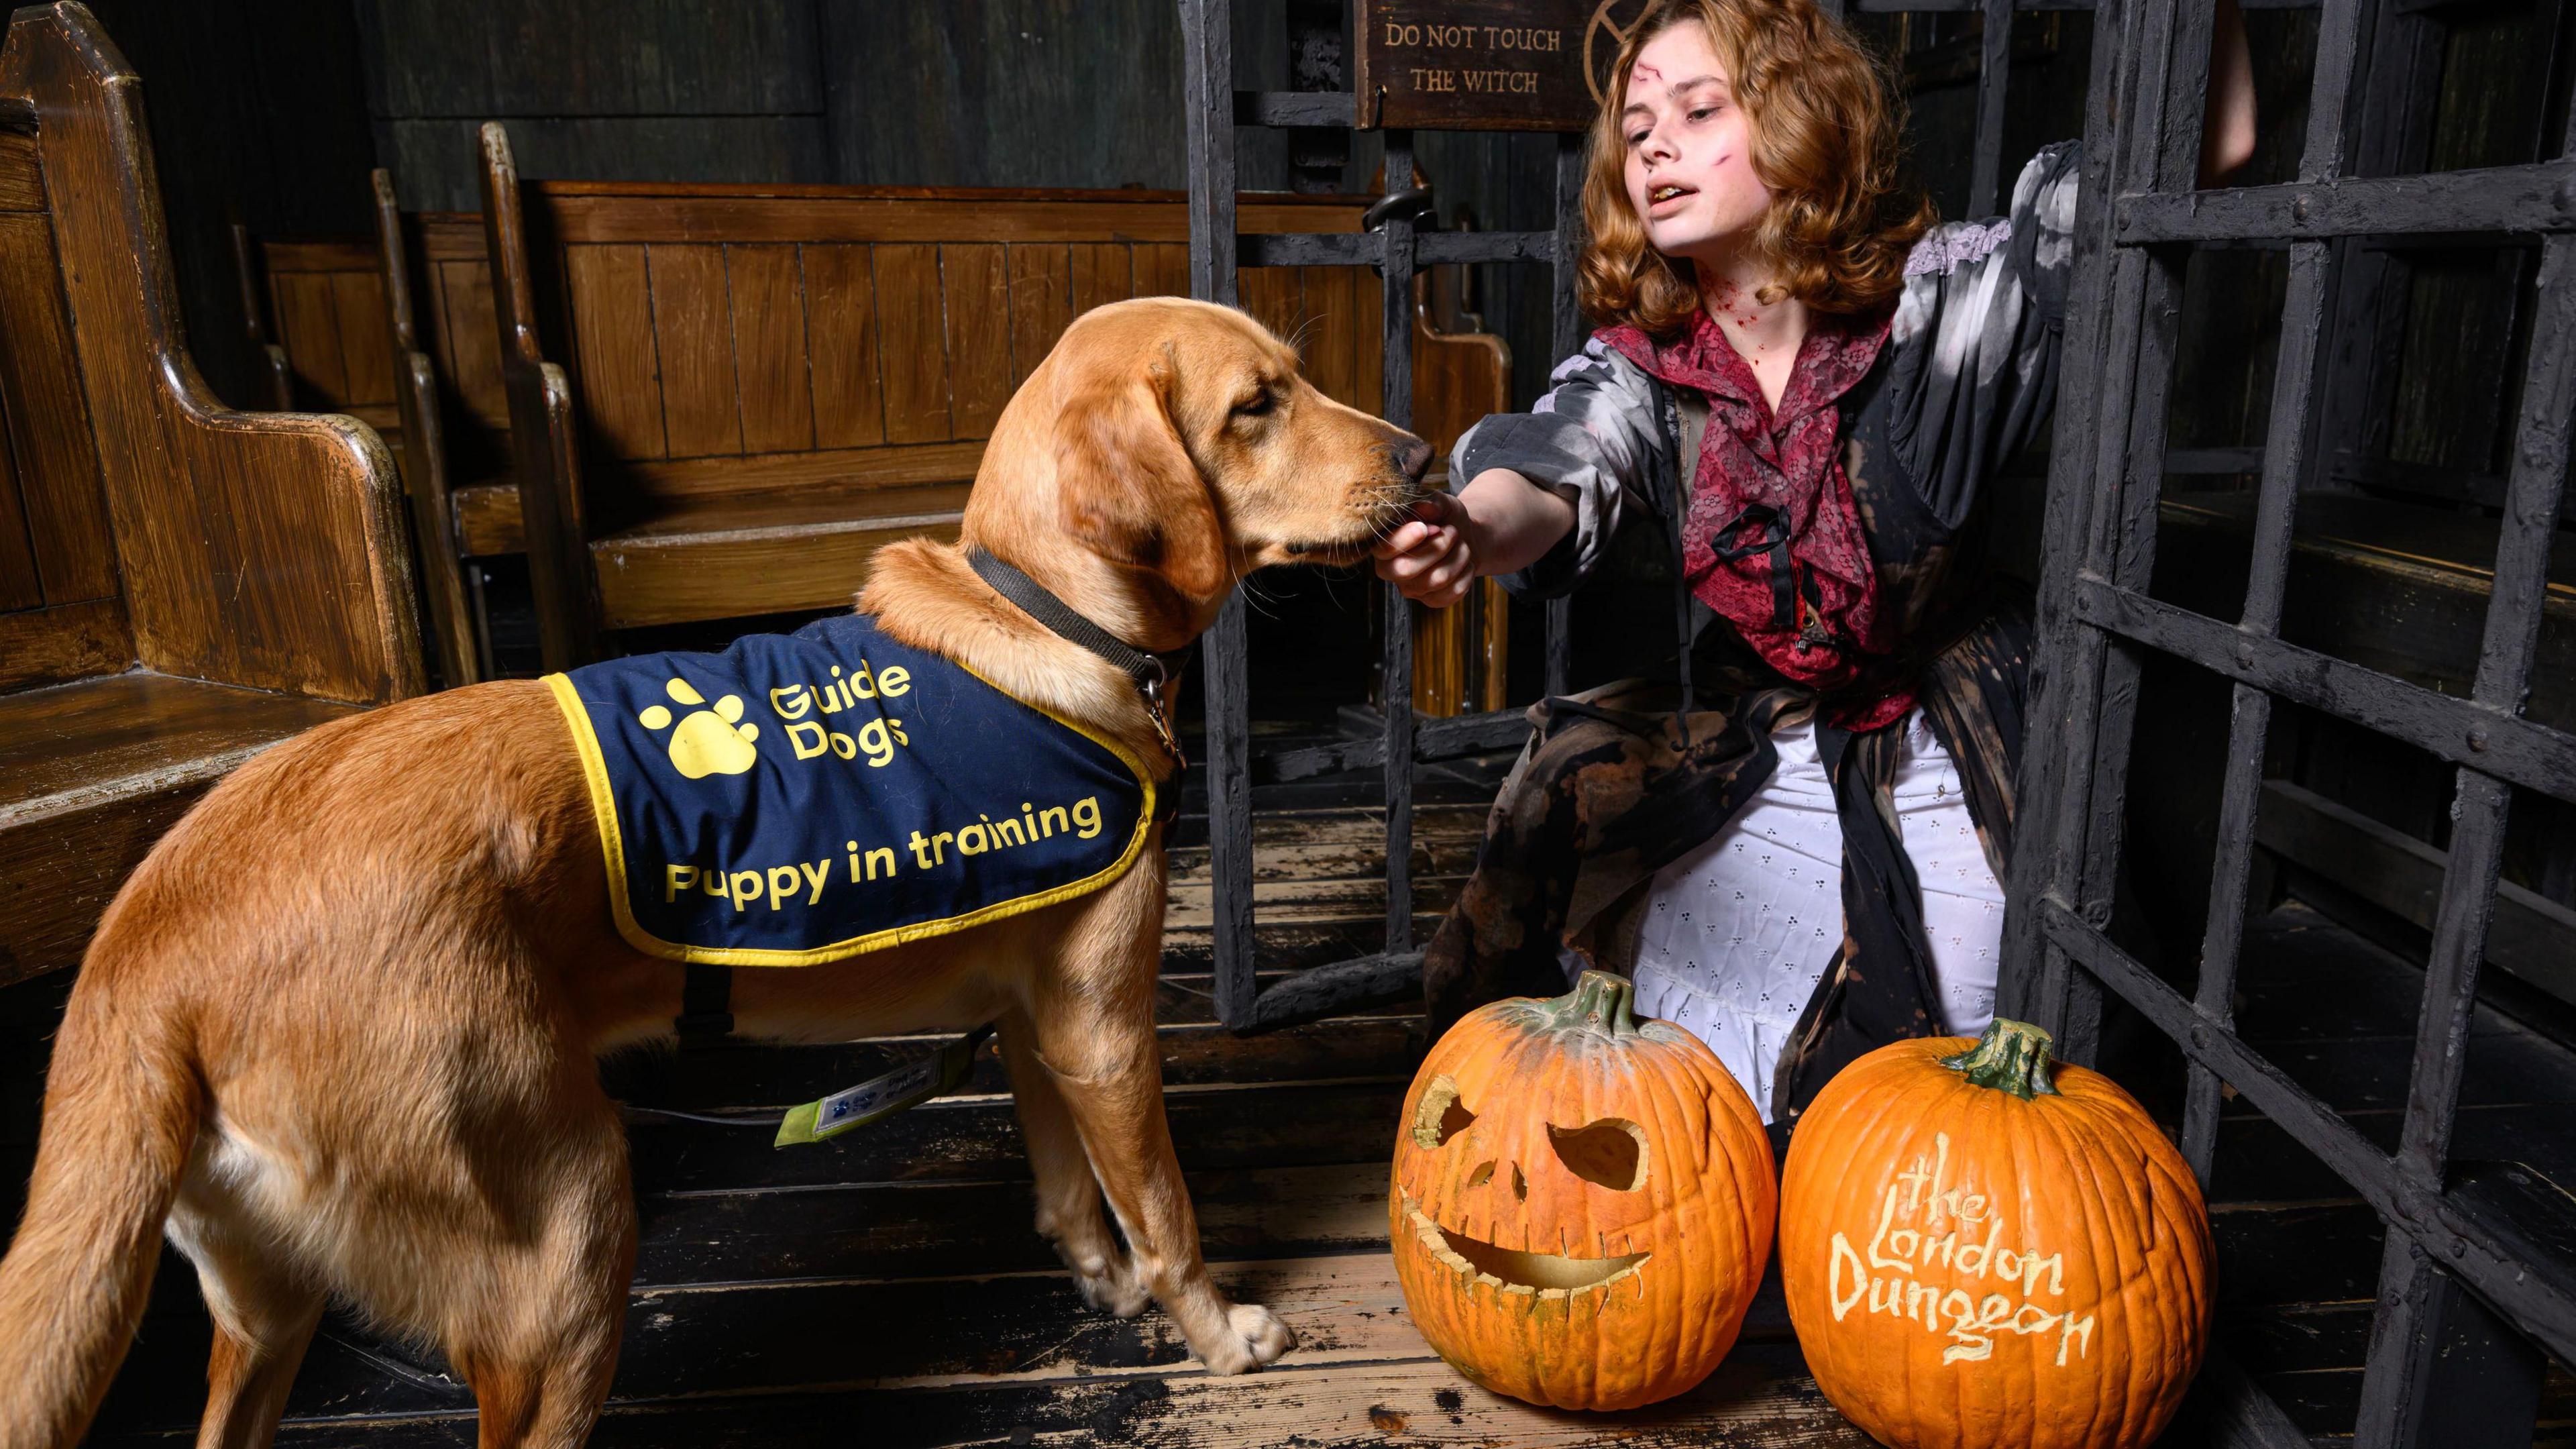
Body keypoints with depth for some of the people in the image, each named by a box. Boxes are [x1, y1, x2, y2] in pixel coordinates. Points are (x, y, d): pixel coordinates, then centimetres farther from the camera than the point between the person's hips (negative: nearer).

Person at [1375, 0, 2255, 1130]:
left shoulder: (1937, 309, -13)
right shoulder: (1640, 366, -8)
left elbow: (2207, 146, -16)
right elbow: (1556, 475, -31)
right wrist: (1473, 529, -54)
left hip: (1941, 779, -1)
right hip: (1743, 780, 1)